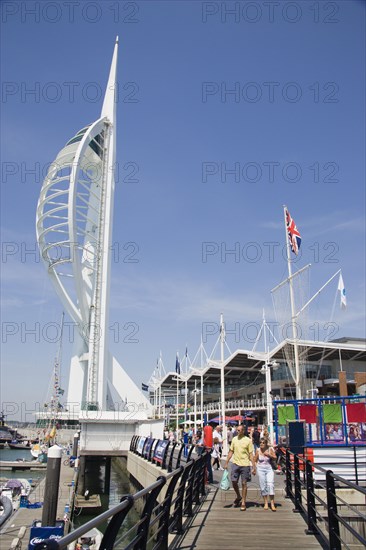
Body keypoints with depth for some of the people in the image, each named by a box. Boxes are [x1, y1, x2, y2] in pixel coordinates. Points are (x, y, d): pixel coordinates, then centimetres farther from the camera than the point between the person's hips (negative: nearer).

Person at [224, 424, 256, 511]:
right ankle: (238, 497, 29)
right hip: (235, 463, 3)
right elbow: (231, 452, 11)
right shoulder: (234, 439, 5)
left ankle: (243, 502, 15)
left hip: (245, 464, -3)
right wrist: (226, 463, 8)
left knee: (244, 483, 2)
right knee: (234, 481, 3)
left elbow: (251, 455, -3)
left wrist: (253, 467, -6)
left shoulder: (248, 440, -5)